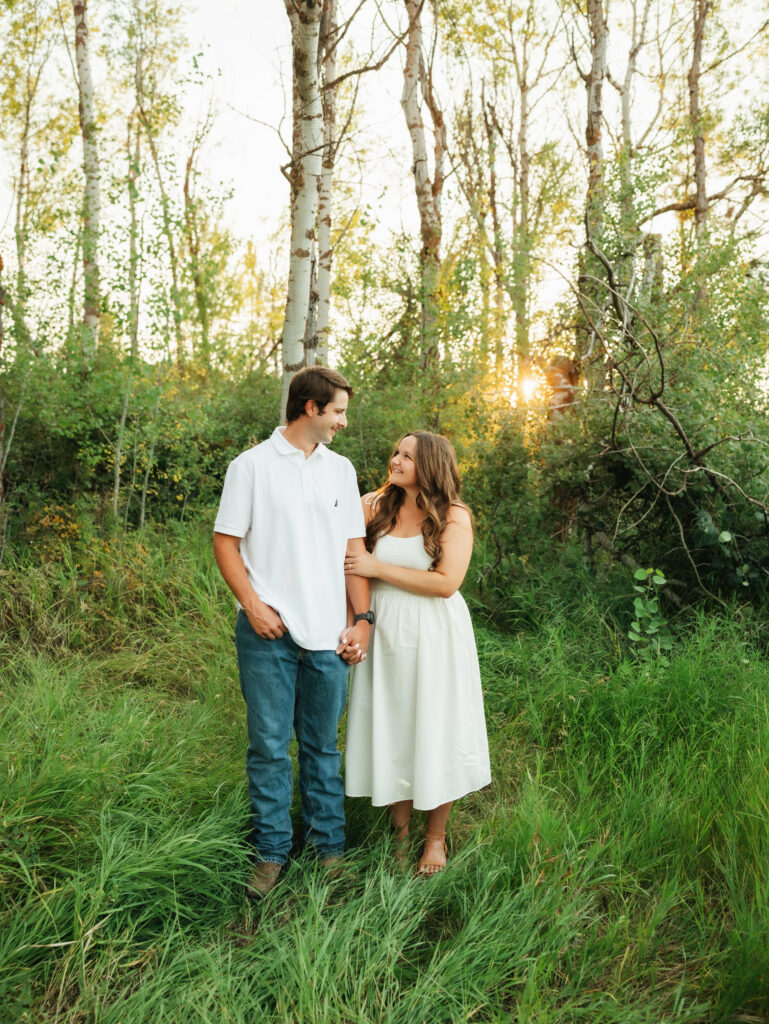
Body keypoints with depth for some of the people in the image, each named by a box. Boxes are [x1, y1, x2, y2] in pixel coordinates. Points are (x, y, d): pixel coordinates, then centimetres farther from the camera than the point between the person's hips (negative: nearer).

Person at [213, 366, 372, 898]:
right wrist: (252, 603, -12)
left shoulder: (341, 469, 12)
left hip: (327, 635, 3)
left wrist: (362, 619, 4)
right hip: (268, 633, -3)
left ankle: (329, 847, 25)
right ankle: (272, 852, 19)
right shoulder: (252, 465, 1)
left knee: (323, 745, 12)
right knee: (269, 744, 4)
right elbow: (226, 540, 0)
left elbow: (354, 548, 11)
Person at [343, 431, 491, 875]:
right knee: (389, 728, 8)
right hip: (384, 632, 3)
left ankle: (436, 838, 23)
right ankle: (401, 832, 26)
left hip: (433, 636, -3)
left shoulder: (454, 517, -6)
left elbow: (446, 582, -15)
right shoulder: (375, 506, 4)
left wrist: (379, 568, -15)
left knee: (435, 730, 6)